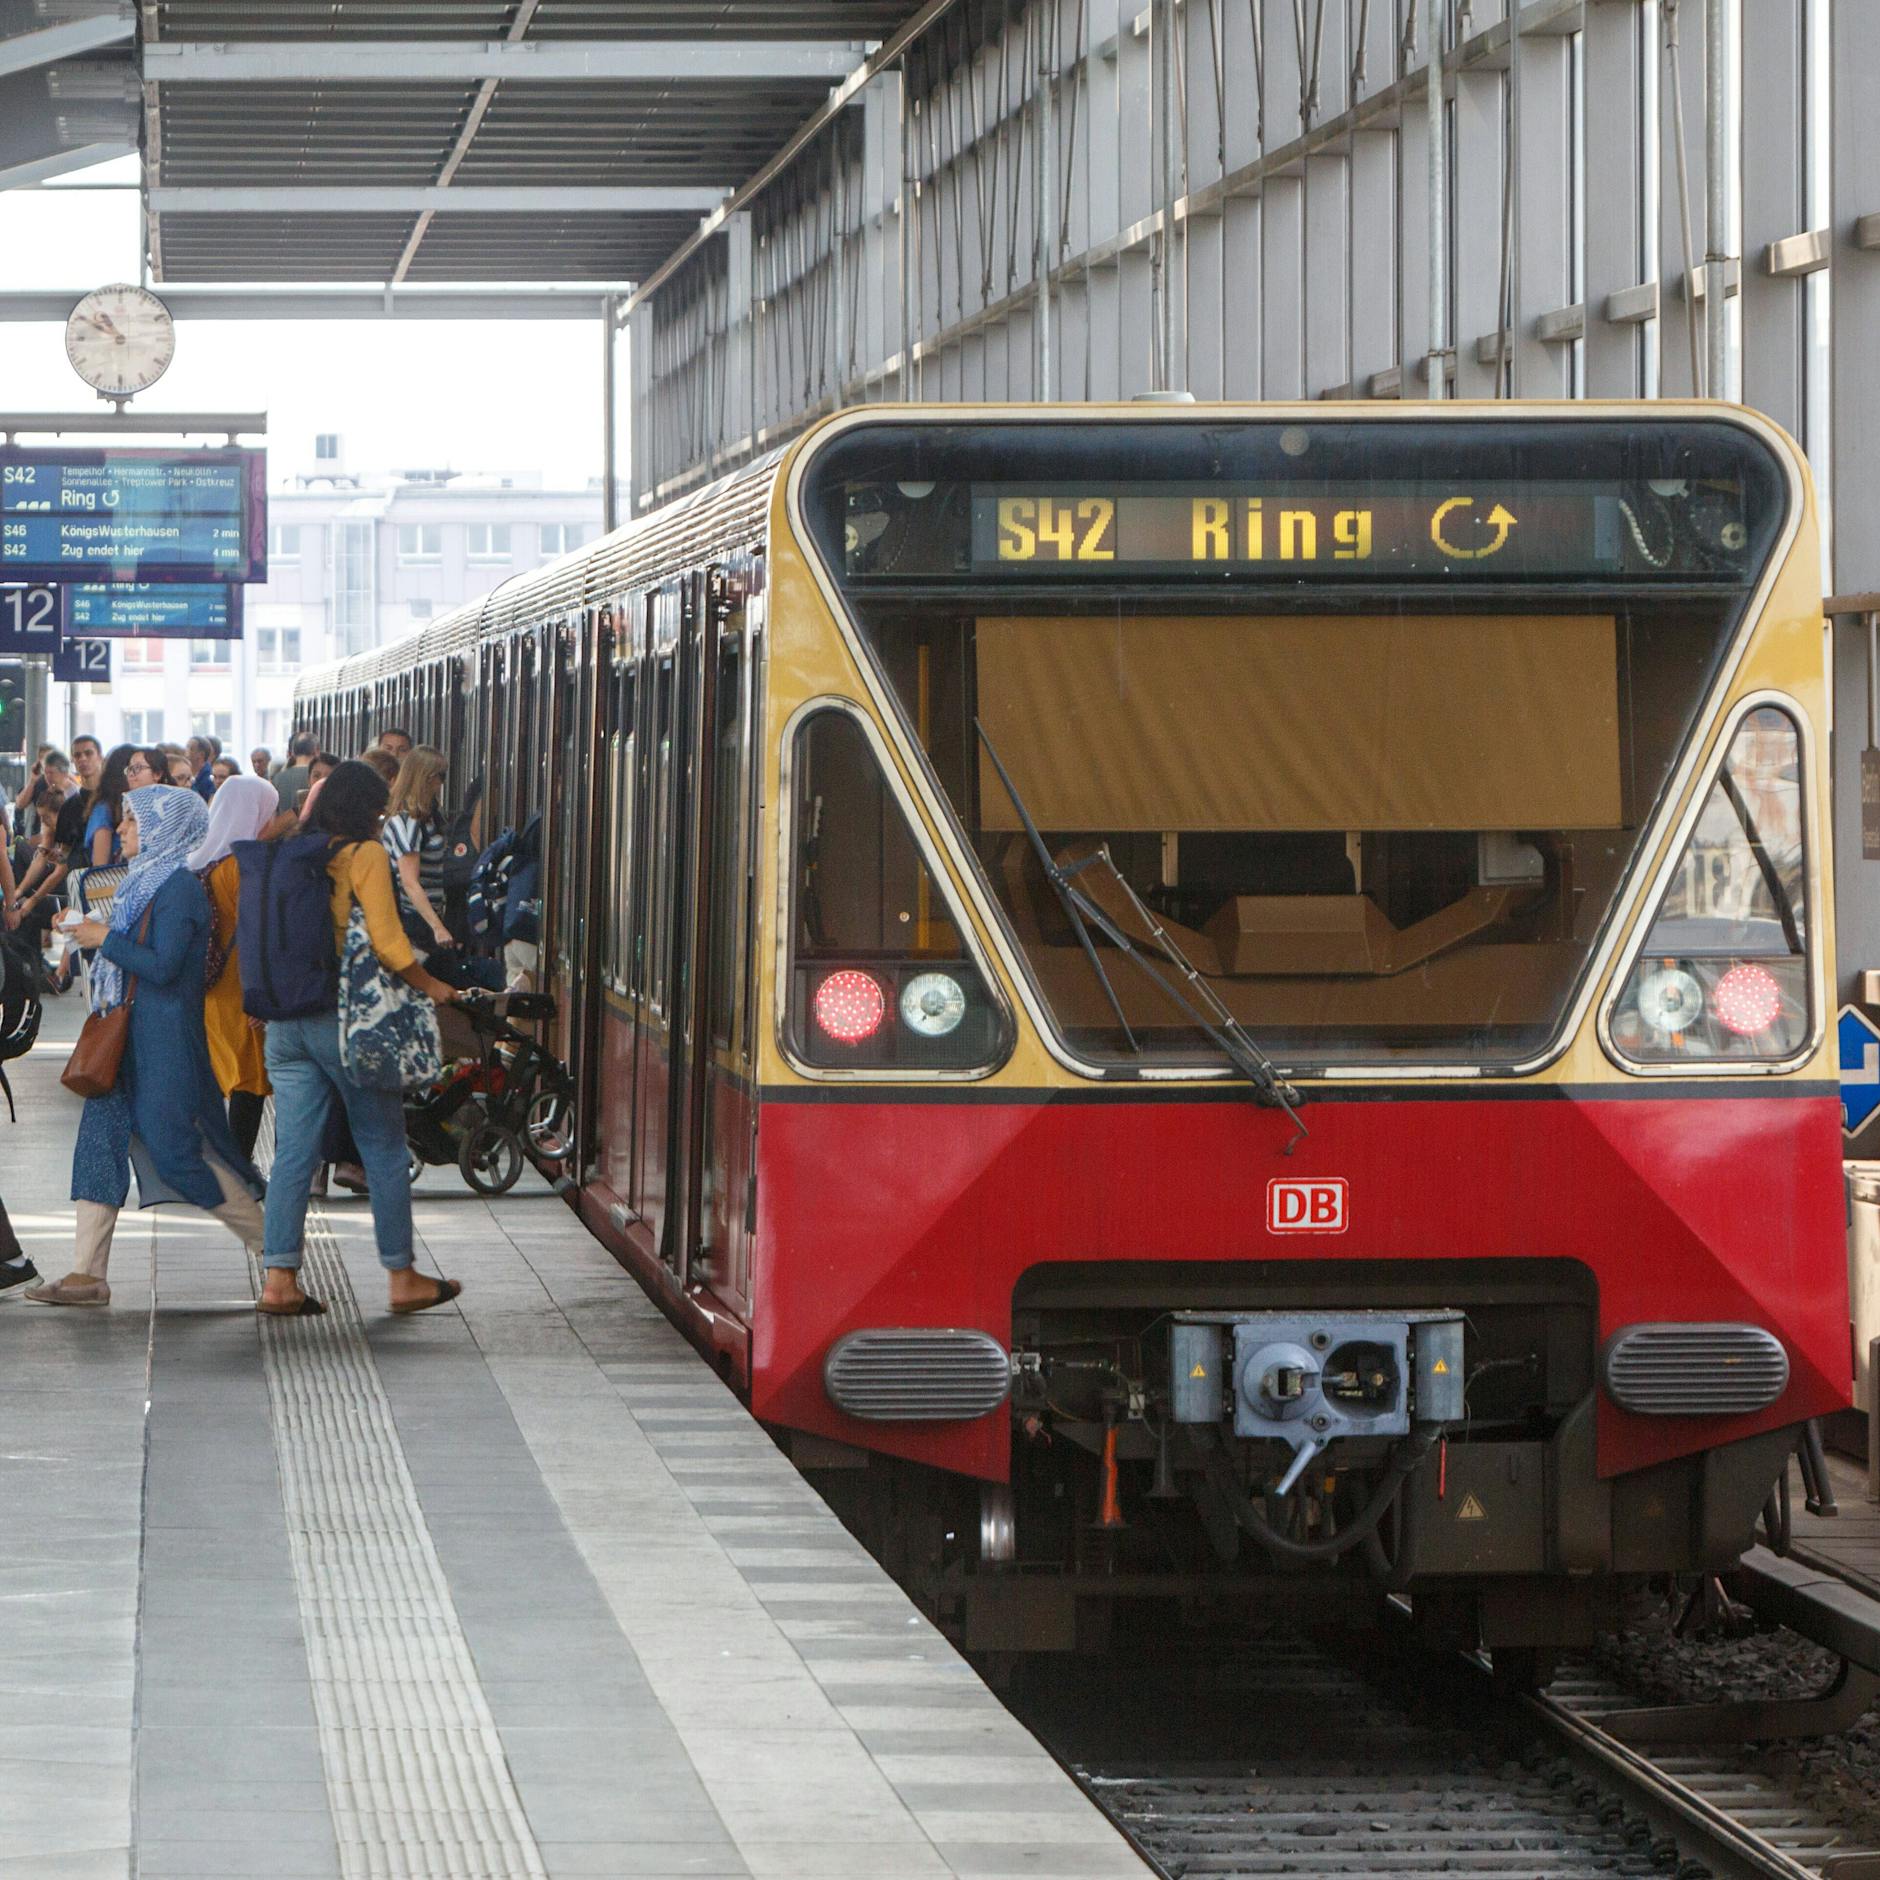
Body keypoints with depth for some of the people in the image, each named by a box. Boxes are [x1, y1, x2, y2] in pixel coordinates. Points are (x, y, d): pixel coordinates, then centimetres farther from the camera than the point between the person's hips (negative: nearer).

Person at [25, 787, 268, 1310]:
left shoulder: (180, 887, -13)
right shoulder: (146, 882, 16)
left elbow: (163, 967, -21)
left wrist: (105, 939, -14)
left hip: (166, 1038, -10)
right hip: (130, 1036, 10)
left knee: (176, 1150, -8)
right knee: (100, 1139, 2)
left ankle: (271, 1243, 4)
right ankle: (86, 1274, 1)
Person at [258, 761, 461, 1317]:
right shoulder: (365, 854, -8)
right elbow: (386, 941, -13)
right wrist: (430, 987, -1)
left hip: (285, 1017, 5)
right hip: (346, 1016, -5)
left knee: (293, 1151, 6)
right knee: (384, 1149, 6)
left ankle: (279, 1278, 0)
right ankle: (402, 1277, 11)